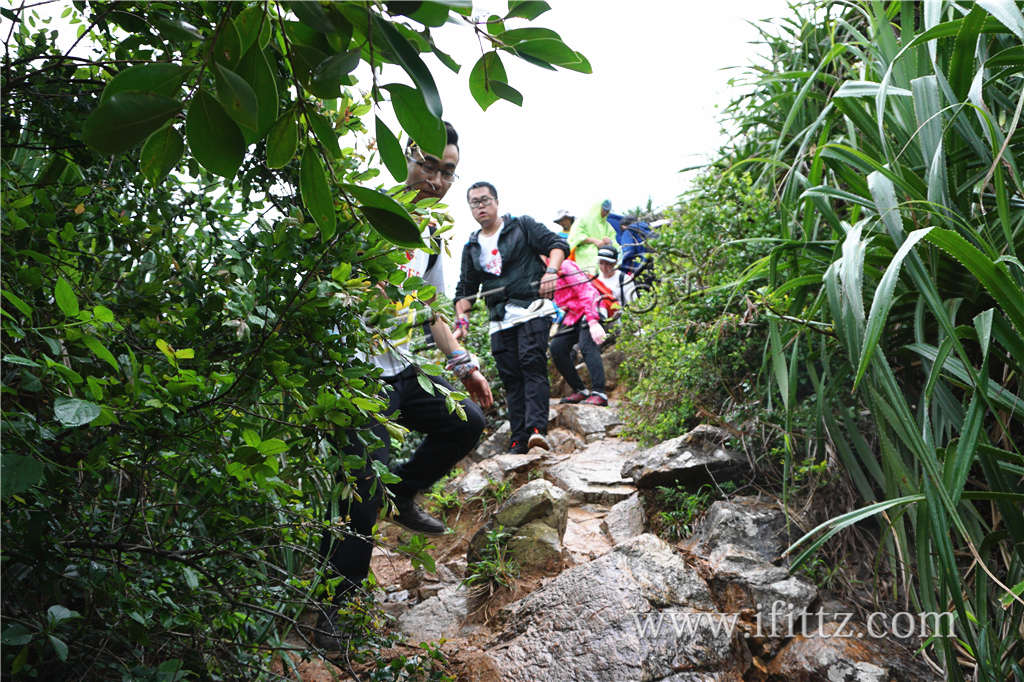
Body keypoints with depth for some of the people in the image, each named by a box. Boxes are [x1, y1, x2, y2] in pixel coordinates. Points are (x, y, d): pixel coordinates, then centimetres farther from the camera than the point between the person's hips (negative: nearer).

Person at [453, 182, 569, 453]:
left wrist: (550, 272, -19)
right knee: (510, 377, 1)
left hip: (532, 310, -5)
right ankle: (518, 441, 2)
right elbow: (465, 289, 23)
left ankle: (536, 429, -28)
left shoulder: (522, 226, 9)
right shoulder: (472, 248, 21)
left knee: (533, 365, -19)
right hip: (500, 321, 5)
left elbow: (558, 245, 0)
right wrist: (461, 318, 6)